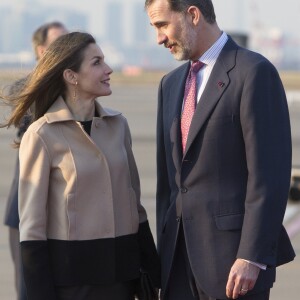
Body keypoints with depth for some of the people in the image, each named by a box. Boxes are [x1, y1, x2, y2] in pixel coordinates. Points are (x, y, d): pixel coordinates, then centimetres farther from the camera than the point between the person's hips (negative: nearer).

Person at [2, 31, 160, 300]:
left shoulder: (117, 125, 8)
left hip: (121, 269, 5)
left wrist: (155, 273, 12)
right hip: (70, 275, -5)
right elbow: (32, 225, -7)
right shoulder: (43, 135, -8)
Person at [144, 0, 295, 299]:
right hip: (180, 255, 7)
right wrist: (165, 250, 15)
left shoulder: (255, 72, -9)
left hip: (233, 255, -7)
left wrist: (252, 257, -18)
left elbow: (269, 173, -14)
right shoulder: (171, 84, 16)